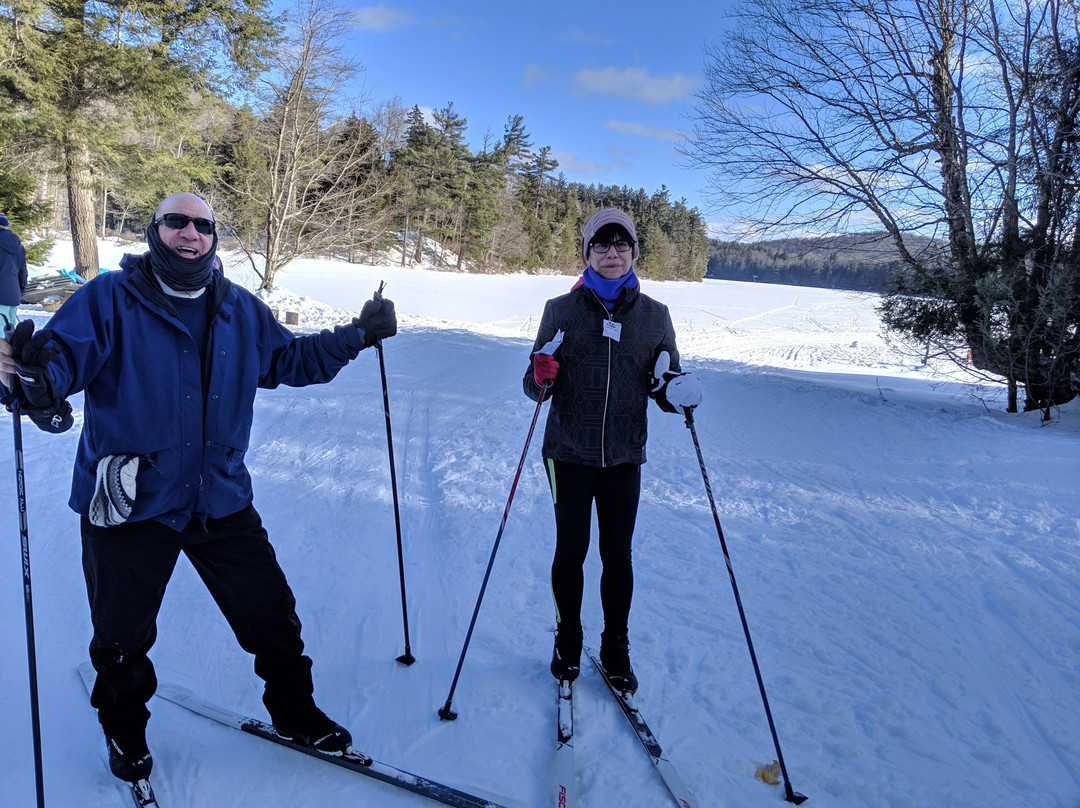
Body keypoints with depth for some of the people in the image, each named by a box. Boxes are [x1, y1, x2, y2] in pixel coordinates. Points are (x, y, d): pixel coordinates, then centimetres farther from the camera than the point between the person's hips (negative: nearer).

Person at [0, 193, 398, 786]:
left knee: (272, 616, 11)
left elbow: (288, 359, 16)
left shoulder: (241, 311, 6)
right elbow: (63, 353, -18)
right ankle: (124, 730, 47)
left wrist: (356, 335, 9)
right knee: (122, 638, 16)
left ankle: (294, 712, 37)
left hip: (220, 501, 3)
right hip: (129, 504, -3)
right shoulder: (109, 299, -7)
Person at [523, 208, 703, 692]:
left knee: (617, 554, 9)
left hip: (624, 456, 1)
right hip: (569, 453, -1)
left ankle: (616, 649, 28)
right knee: (570, 551, 8)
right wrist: (542, 376, -21)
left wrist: (676, 390, -15)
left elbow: (664, 383, 7)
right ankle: (567, 643, 29)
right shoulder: (561, 311, -1)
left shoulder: (654, 316, 3)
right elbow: (535, 387, 2)